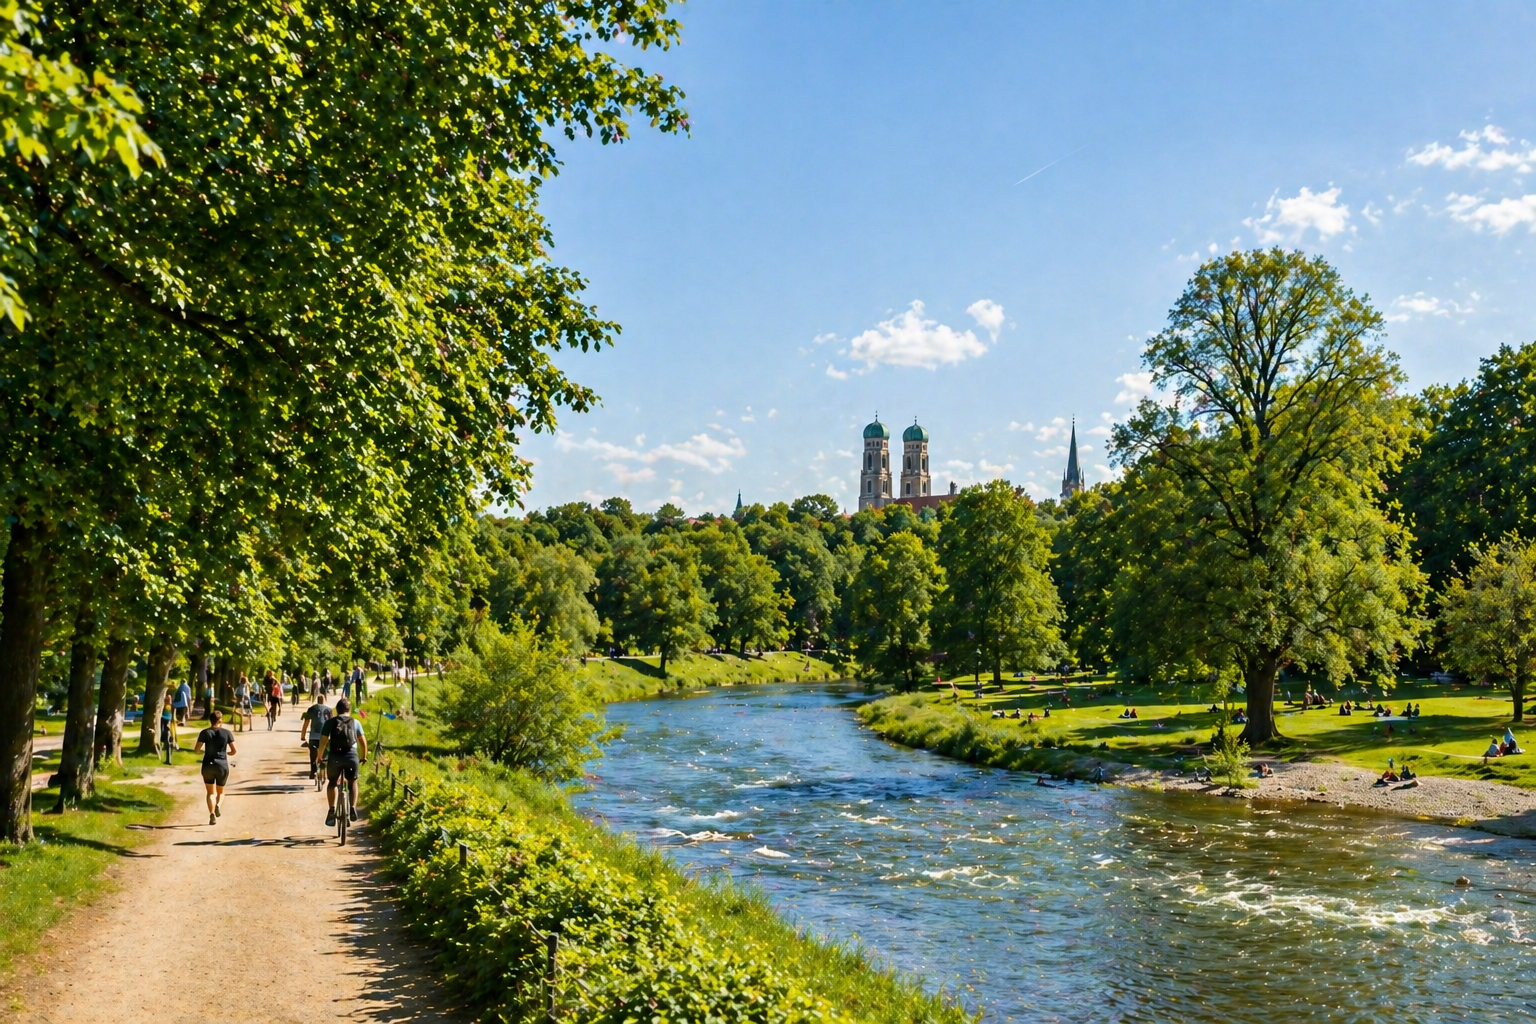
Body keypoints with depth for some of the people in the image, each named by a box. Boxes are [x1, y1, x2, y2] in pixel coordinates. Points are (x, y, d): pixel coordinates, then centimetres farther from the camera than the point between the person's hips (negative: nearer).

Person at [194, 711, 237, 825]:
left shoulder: (205, 733, -1)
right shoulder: (227, 733, -1)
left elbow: (197, 749, -5)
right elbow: (234, 751, -1)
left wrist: (204, 750, 16)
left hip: (208, 766, 0)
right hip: (222, 766, 0)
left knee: (211, 792, 10)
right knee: (220, 792, 16)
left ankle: (212, 813, -11)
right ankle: (218, 805, -15)